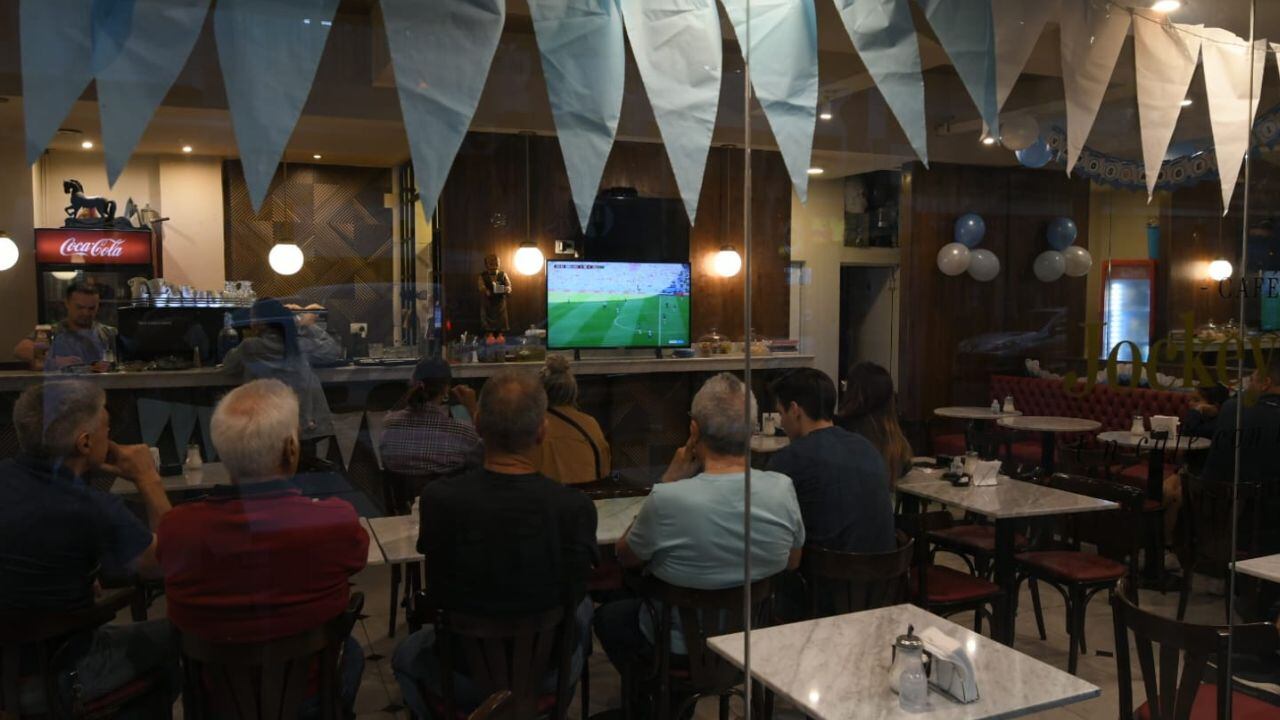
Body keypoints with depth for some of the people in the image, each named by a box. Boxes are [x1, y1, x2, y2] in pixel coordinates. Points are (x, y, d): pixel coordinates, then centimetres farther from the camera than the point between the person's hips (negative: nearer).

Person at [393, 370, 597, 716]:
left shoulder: (438, 498, -25)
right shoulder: (575, 507, -25)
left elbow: (435, 594, -8)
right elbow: (574, 593, -8)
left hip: (463, 676, -1)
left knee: (407, 654, 33)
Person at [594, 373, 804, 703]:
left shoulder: (667, 501, -33)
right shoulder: (783, 490, -19)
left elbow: (625, 557, -10)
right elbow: (792, 563, 1)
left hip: (681, 648, -4)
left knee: (607, 615, 27)